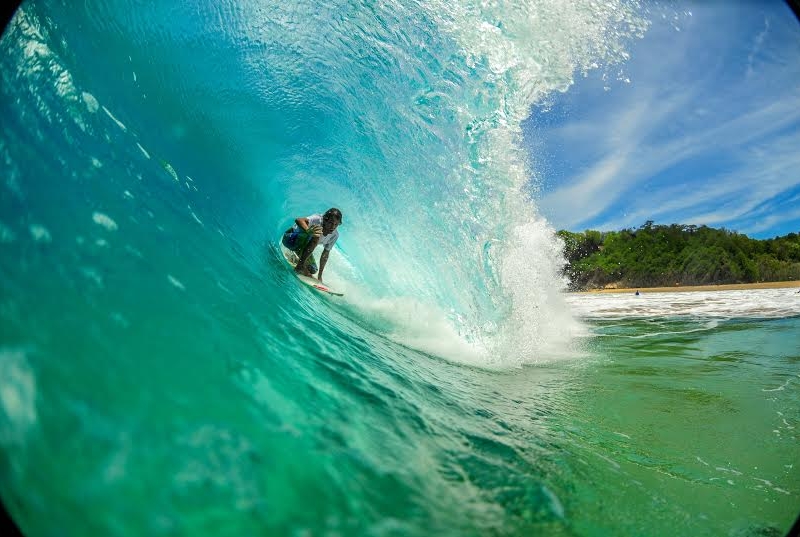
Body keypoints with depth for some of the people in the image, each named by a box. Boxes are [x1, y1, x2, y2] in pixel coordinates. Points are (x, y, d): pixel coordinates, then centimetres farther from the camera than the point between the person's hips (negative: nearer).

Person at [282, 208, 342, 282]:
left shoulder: (334, 235, -12)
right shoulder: (317, 220, -32)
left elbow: (325, 254, -2)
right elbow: (298, 220, -51)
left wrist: (320, 275, -2)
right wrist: (308, 231, -72)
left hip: (302, 246, 7)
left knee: (313, 270, 4)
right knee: (315, 236, -34)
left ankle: (296, 259, 29)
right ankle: (300, 266, -25)